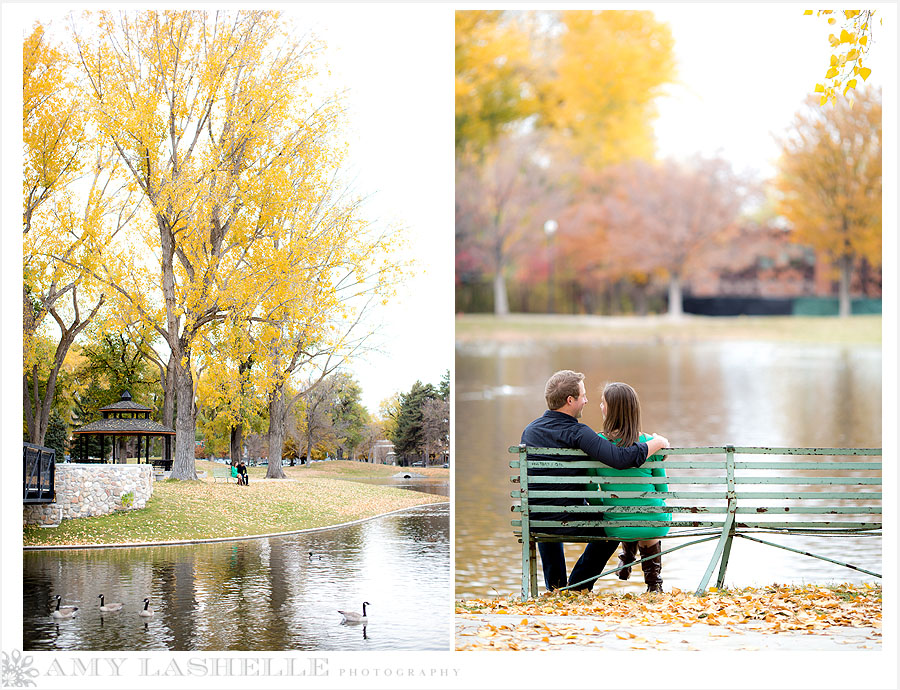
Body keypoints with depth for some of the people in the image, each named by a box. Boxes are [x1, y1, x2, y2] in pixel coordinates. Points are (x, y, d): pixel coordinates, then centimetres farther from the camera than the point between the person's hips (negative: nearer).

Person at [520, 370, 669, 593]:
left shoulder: (529, 430, 3)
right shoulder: (577, 432, -17)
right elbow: (621, 459, -28)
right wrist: (656, 443, -11)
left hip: (535, 522, 5)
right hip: (570, 522, -5)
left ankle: (556, 588, 41)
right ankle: (577, 588, 26)